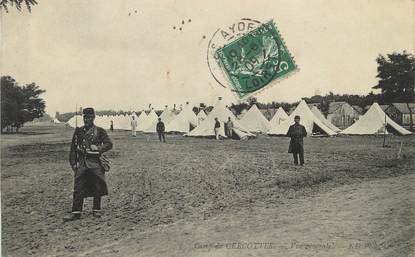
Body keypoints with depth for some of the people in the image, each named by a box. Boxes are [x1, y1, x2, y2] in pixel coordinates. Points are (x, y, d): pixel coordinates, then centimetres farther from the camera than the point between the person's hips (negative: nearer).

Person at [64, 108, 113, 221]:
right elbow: (73, 148, 10)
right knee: (78, 188, -1)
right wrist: (73, 163, 4)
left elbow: (109, 144, -2)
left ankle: (97, 210, 19)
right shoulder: (78, 131, 9)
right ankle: (76, 212, 5)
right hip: (82, 163, 2)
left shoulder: (99, 131, 2)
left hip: (95, 163, -2)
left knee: (97, 188, 5)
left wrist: (97, 148, -17)